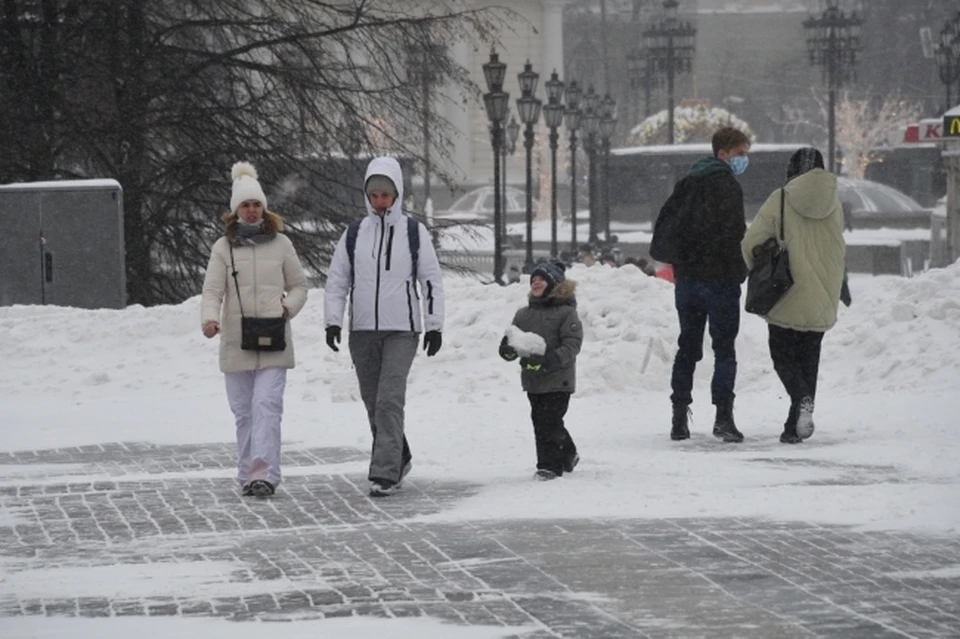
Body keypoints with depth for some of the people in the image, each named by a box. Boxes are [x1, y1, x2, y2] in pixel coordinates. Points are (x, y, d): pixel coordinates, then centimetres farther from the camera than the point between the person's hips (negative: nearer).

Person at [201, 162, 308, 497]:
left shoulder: (281, 244, 7)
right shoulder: (223, 248, 5)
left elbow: (299, 286, 15)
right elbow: (212, 291, -2)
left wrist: (288, 308, -5)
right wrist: (209, 319, -21)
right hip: (236, 342, 1)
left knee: (266, 405, -14)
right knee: (243, 411, 7)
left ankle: (264, 474, -20)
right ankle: (248, 476, 15)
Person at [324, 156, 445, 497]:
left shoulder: (414, 232, 1)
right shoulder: (354, 234, 7)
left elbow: (432, 280, 3)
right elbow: (337, 280, 10)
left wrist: (434, 325, -2)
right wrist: (332, 320, -1)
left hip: (402, 331, -4)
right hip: (362, 330, 4)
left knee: (389, 399, -15)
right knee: (373, 402, 10)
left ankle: (385, 473, -16)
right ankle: (399, 459, 30)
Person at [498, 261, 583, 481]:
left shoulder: (566, 312, -7)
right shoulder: (524, 314, 12)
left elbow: (572, 343, -14)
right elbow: (512, 338, 12)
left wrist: (549, 361, -26)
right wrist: (508, 349, -14)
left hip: (557, 379, -7)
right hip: (533, 380, 7)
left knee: (549, 421, -10)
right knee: (540, 420, 13)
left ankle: (549, 464, -2)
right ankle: (568, 455, 31)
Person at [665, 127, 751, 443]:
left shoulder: (685, 183, 14)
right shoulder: (726, 185, -12)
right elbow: (734, 231, -19)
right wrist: (740, 270, -7)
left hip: (686, 277, 7)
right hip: (719, 278, -7)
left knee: (687, 348, 13)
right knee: (724, 348, -3)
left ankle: (679, 418, 11)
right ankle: (723, 416, -12)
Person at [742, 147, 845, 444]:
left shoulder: (780, 201, -8)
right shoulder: (834, 204, 2)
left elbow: (750, 243, -7)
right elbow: (837, 251, 10)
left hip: (788, 299, -4)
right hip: (822, 300, 4)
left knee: (783, 356, 7)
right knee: (809, 358, 13)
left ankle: (802, 398, -22)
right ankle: (795, 425, 11)